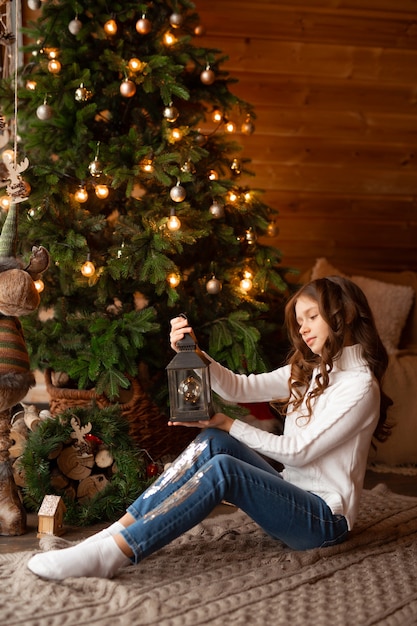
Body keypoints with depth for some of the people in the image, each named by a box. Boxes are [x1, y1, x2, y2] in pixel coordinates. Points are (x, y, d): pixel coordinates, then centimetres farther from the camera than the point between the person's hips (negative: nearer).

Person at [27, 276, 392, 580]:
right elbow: (239, 388, 5)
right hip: (292, 497, 7)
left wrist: (228, 425, -11)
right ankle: (114, 533, -22)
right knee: (213, 443, -15)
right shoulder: (308, 371, 12)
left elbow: (299, 450, -15)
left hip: (326, 518, -7)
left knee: (223, 470, -30)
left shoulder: (360, 385, -13)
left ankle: (110, 556, -36)